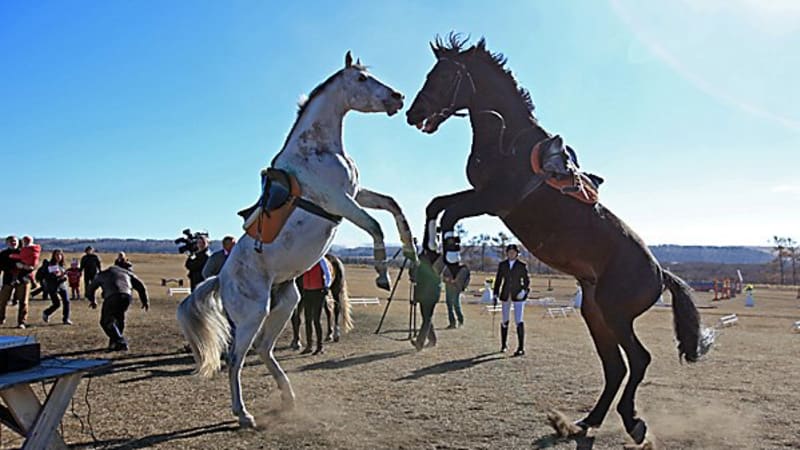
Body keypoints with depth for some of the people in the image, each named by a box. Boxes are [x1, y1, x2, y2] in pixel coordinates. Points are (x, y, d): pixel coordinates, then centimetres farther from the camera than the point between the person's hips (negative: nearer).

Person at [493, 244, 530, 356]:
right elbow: (498, 280, 5)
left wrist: (524, 291, -20)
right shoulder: (502, 264, 3)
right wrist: (495, 295, -1)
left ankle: (521, 348, -9)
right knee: (505, 321, 10)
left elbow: (526, 281, -1)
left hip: (518, 295, -3)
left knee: (518, 321, -12)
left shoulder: (522, 265, -3)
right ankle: (503, 344, 27)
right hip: (505, 295, 3)